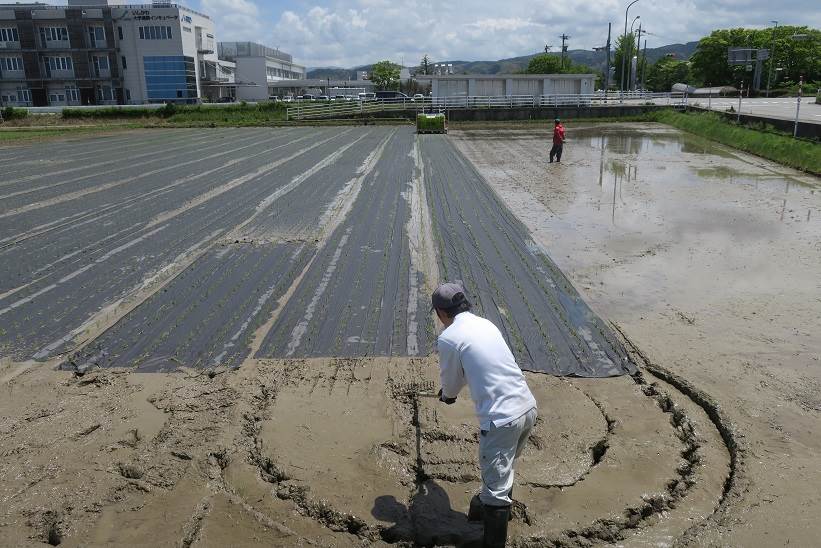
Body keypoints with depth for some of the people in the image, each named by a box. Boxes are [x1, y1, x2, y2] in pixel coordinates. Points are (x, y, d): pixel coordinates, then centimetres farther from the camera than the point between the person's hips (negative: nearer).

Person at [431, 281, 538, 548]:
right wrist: (453, 389, 40)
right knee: (503, 470, 28)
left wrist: (446, 394, 28)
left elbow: (451, 382, 4)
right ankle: (488, 506, 50)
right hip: (528, 406, 8)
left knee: (496, 485, 4)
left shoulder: (448, 338, -10)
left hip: (501, 418, -8)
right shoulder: (485, 323, 12)